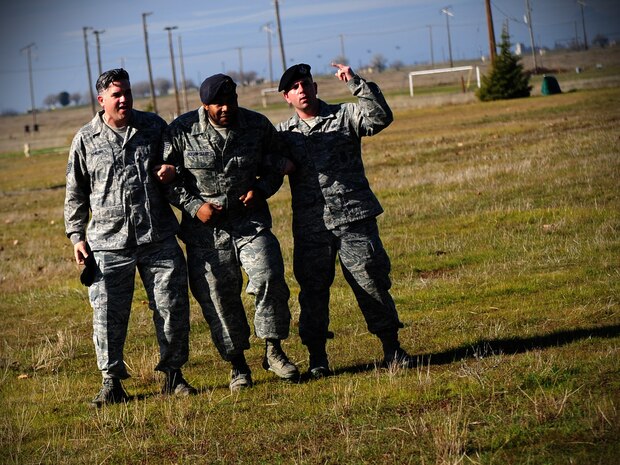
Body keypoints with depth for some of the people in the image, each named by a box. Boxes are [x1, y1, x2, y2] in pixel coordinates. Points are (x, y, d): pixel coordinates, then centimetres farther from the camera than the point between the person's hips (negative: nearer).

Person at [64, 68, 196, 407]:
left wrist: (172, 170, -3)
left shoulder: (154, 127, 6)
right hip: (108, 243, -1)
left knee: (172, 305, 2)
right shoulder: (85, 140, 4)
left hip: (158, 238, 1)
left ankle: (173, 374, 15)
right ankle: (112, 382, 8)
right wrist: (77, 236, 6)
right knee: (108, 313, -3)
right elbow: (75, 194, 10)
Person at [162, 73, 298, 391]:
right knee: (218, 299, 2)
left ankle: (273, 350, -1)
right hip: (205, 231, -1)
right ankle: (238, 365, 17)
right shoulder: (181, 131, -7)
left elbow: (275, 168, 12)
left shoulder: (258, 126, 0)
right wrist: (194, 206, -11)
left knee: (269, 277, -18)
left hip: (250, 221, 1)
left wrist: (260, 189, -8)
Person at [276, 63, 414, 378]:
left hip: (355, 218, -2)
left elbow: (380, 117, -9)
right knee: (313, 289, 3)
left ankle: (391, 348, 8)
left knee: (371, 280, -2)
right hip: (310, 225, 2)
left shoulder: (344, 116, 7)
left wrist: (356, 84, -16)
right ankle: (317, 357, 12)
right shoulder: (283, 133, 14)